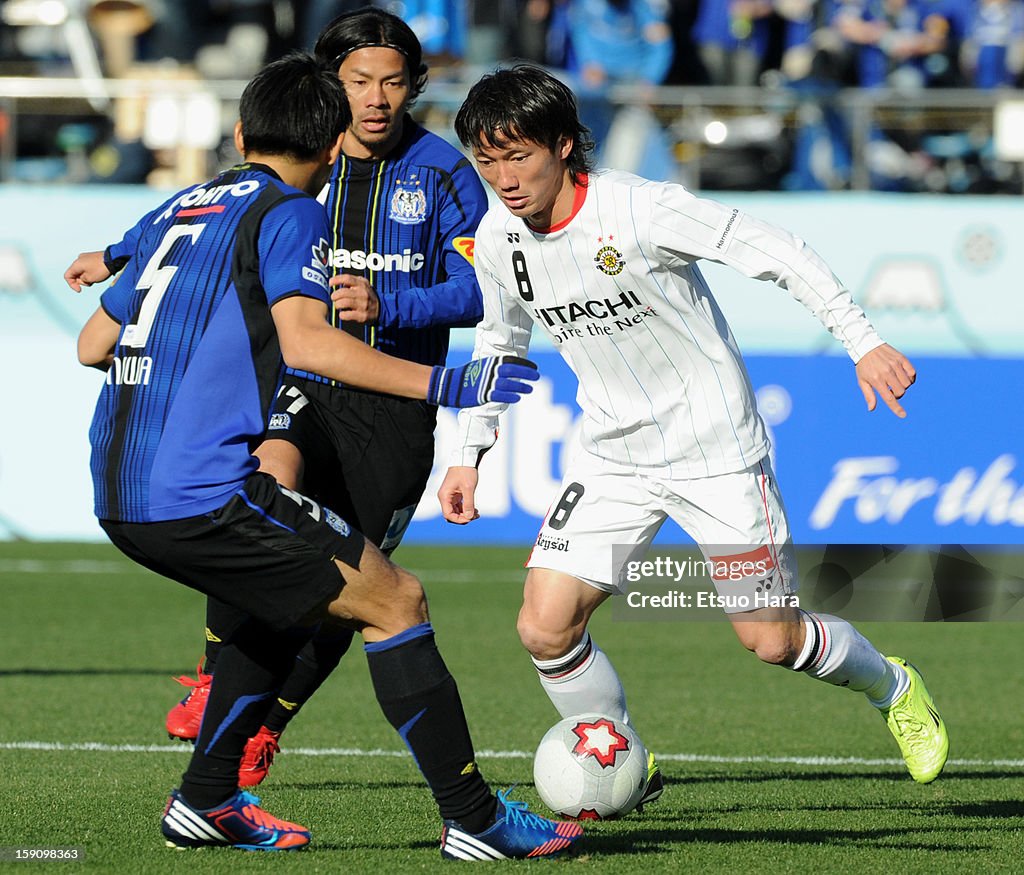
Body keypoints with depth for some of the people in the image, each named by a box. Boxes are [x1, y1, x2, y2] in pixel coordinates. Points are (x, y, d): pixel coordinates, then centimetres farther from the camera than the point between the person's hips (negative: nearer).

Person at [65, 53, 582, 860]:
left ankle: (206, 801, 24)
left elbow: (92, 345, 28)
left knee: (296, 602, 28)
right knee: (395, 602, 0)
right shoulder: (289, 214, -3)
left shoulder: (175, 212, 20)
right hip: (203, 493, -8)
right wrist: (439, 385, -18)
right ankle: (473, 818, -2)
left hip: (121, 501, 8)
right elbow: (304, 340, -19)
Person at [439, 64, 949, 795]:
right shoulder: (498, 238, -5)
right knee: (545, 626, -11)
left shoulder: (639, 210, -23)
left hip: (715, 447, -5)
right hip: (613, 455, 5)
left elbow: (776, 252, -18)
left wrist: (863, 342, -20)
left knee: (772, 639, -2)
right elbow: (501, 339, 15)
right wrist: (470, 453, 12)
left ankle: (893, 688, 30)